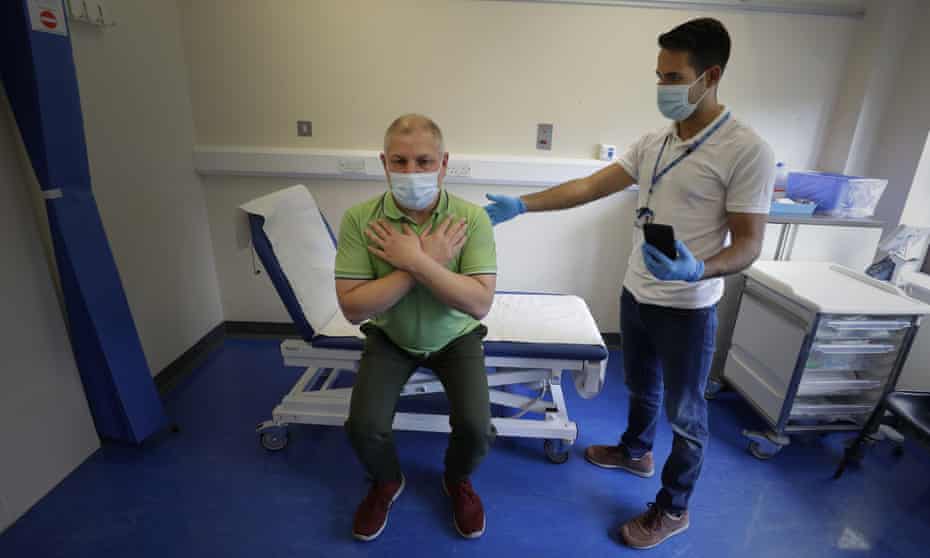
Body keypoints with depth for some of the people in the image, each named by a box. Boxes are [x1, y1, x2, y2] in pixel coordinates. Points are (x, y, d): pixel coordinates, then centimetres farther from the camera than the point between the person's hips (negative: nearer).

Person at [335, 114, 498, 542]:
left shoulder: (472, 218, -20)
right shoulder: (359, 219, -19)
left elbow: (480, 303, -26)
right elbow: (353, 308, -23)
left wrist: (415, 260, -34)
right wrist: (428, 262, -29)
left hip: (455, 336, 0)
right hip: (390, 337, 1)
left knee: (475, 427, -17)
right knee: (363, 426, -16)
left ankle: (458, 481, 22)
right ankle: (386, 482, 23)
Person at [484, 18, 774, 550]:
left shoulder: (748, 151, -17)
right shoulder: (653, 142, 3)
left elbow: (748, 245, -17)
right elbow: (590, 187, 0)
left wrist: (697, 270, -37)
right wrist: (521, 205, -6)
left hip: (687, 308, -6)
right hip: (636, 294, 6)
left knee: (685, 412, 12)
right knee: (642, 385, 26)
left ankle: (673, 509, 33)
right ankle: (636, 451, 52)